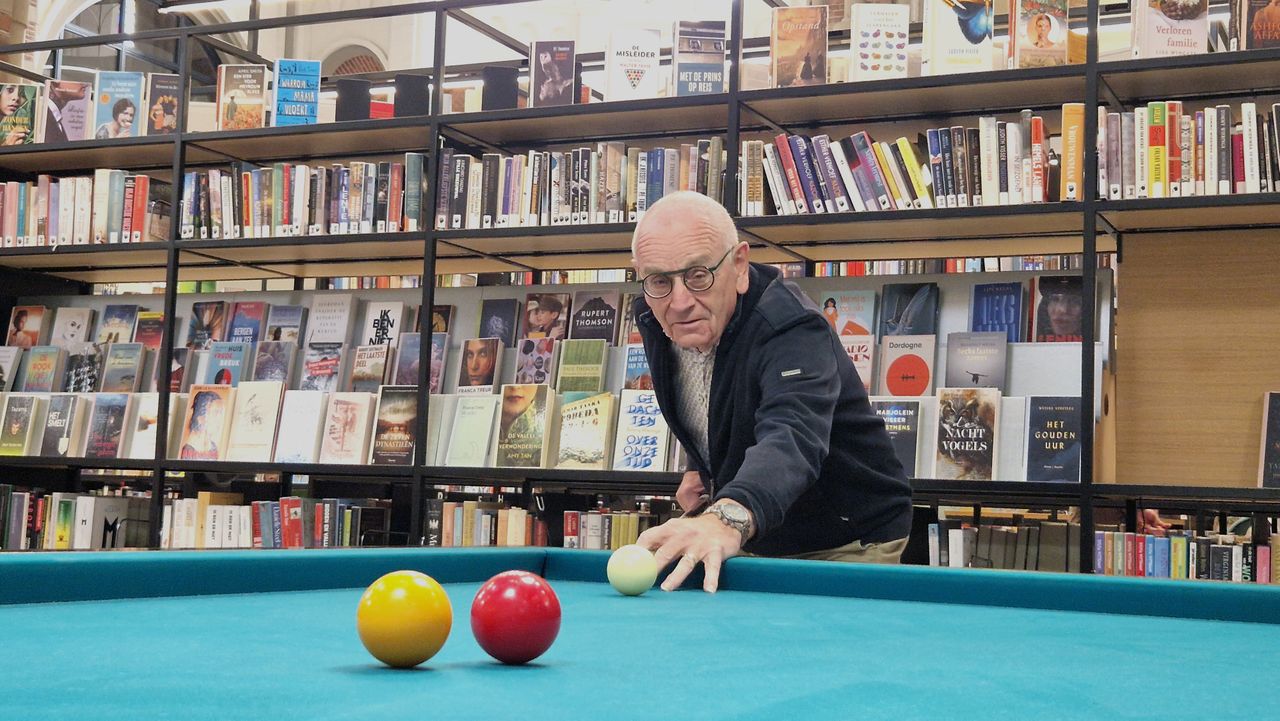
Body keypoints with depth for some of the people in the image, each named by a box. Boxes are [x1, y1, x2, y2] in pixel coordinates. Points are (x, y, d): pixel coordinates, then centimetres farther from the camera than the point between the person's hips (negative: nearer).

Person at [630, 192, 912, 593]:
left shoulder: (791, 331, -31)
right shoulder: (654, 320, -7)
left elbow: (793, 436, -52)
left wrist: (729, 518, -70)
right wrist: (700, 466, 2)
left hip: (849, 545, -6)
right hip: (753, 542, 7)